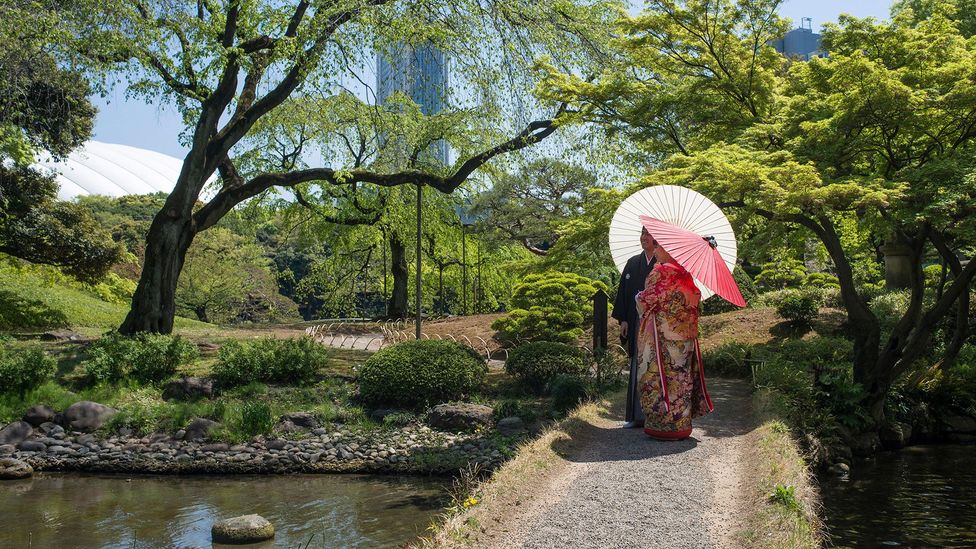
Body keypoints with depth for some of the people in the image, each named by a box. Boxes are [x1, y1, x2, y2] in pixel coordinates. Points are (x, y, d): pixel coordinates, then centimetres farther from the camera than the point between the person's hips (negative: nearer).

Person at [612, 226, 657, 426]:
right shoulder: (633, 263, 13)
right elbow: (623, 291, 12)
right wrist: (623, 320, 4)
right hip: (637, 323, 4)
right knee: (638, 367, 6)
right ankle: (638, 415, 12)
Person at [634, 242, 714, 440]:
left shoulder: (660, 272, -14)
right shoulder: (686, 274, 8)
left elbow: (646, 300, -11)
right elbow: (696, 299, 15)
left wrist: (639, 297, 10)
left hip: (663, 336, -7)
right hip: (685, 336, 8)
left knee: (663, 376, -1)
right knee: (681, 376, 11)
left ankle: (667, 427, 2)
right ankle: (682, 425, 18)